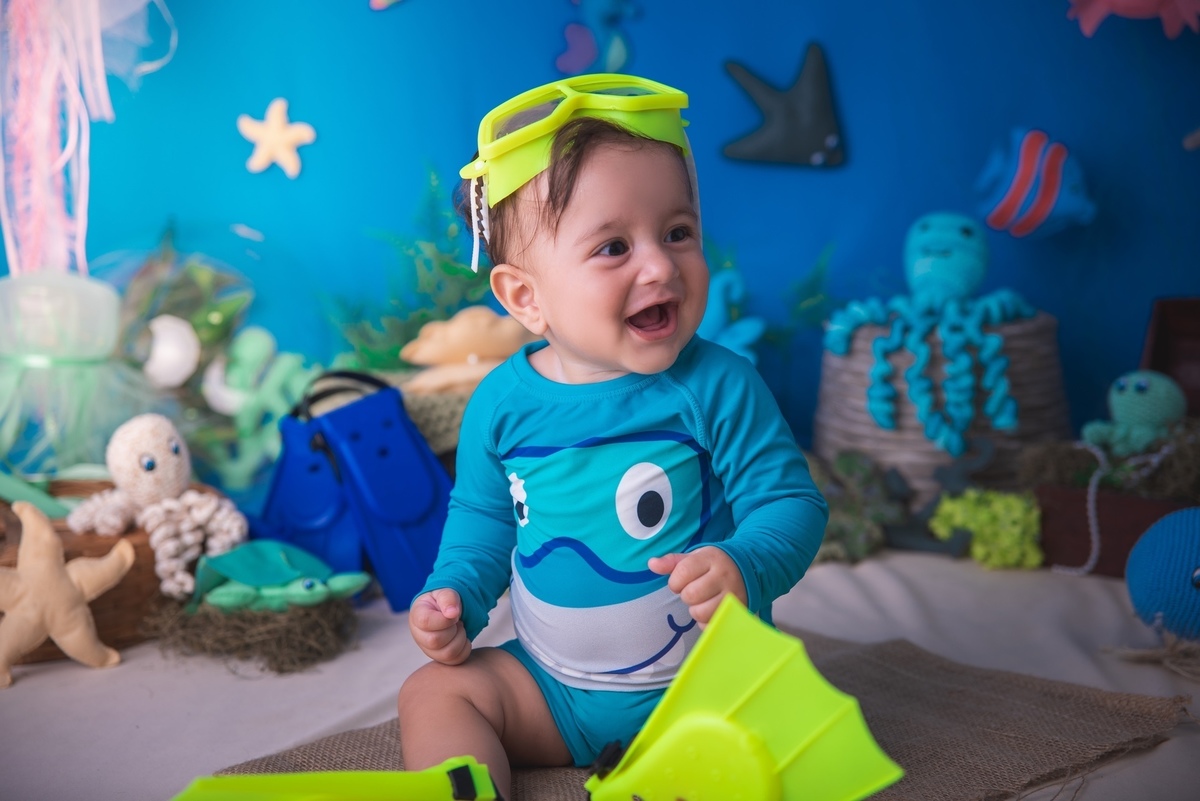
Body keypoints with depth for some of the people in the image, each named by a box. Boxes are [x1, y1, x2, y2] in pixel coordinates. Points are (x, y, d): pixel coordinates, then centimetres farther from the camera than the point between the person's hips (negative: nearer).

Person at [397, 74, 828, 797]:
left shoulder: (718, 387, -16)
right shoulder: (503, 403, -5)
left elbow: (792, 502, -14)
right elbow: (484, 516, 12)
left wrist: (746, 567, -34)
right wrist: (456, 595, -3)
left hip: (703, 678, -4)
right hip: (551, 684, 4)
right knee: (434, 691, -3)